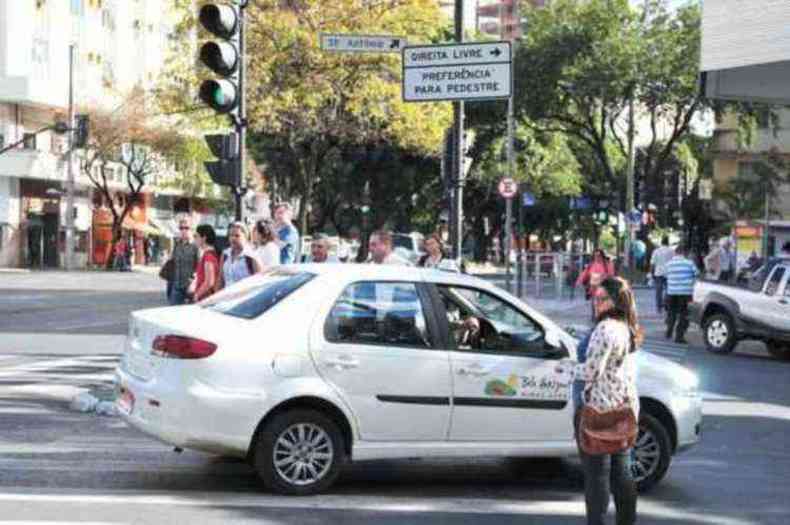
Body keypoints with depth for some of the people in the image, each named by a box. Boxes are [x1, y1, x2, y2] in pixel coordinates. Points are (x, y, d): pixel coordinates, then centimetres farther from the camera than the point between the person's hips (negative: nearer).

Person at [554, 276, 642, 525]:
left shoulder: (605, 329, -18)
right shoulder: (628, 329, 12)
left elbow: (590, 371, -21)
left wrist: (564, 366, -5)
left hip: (599, 408, -9)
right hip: (627, 406, 9)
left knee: (597, 473, -2)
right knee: (621, 472, 15)